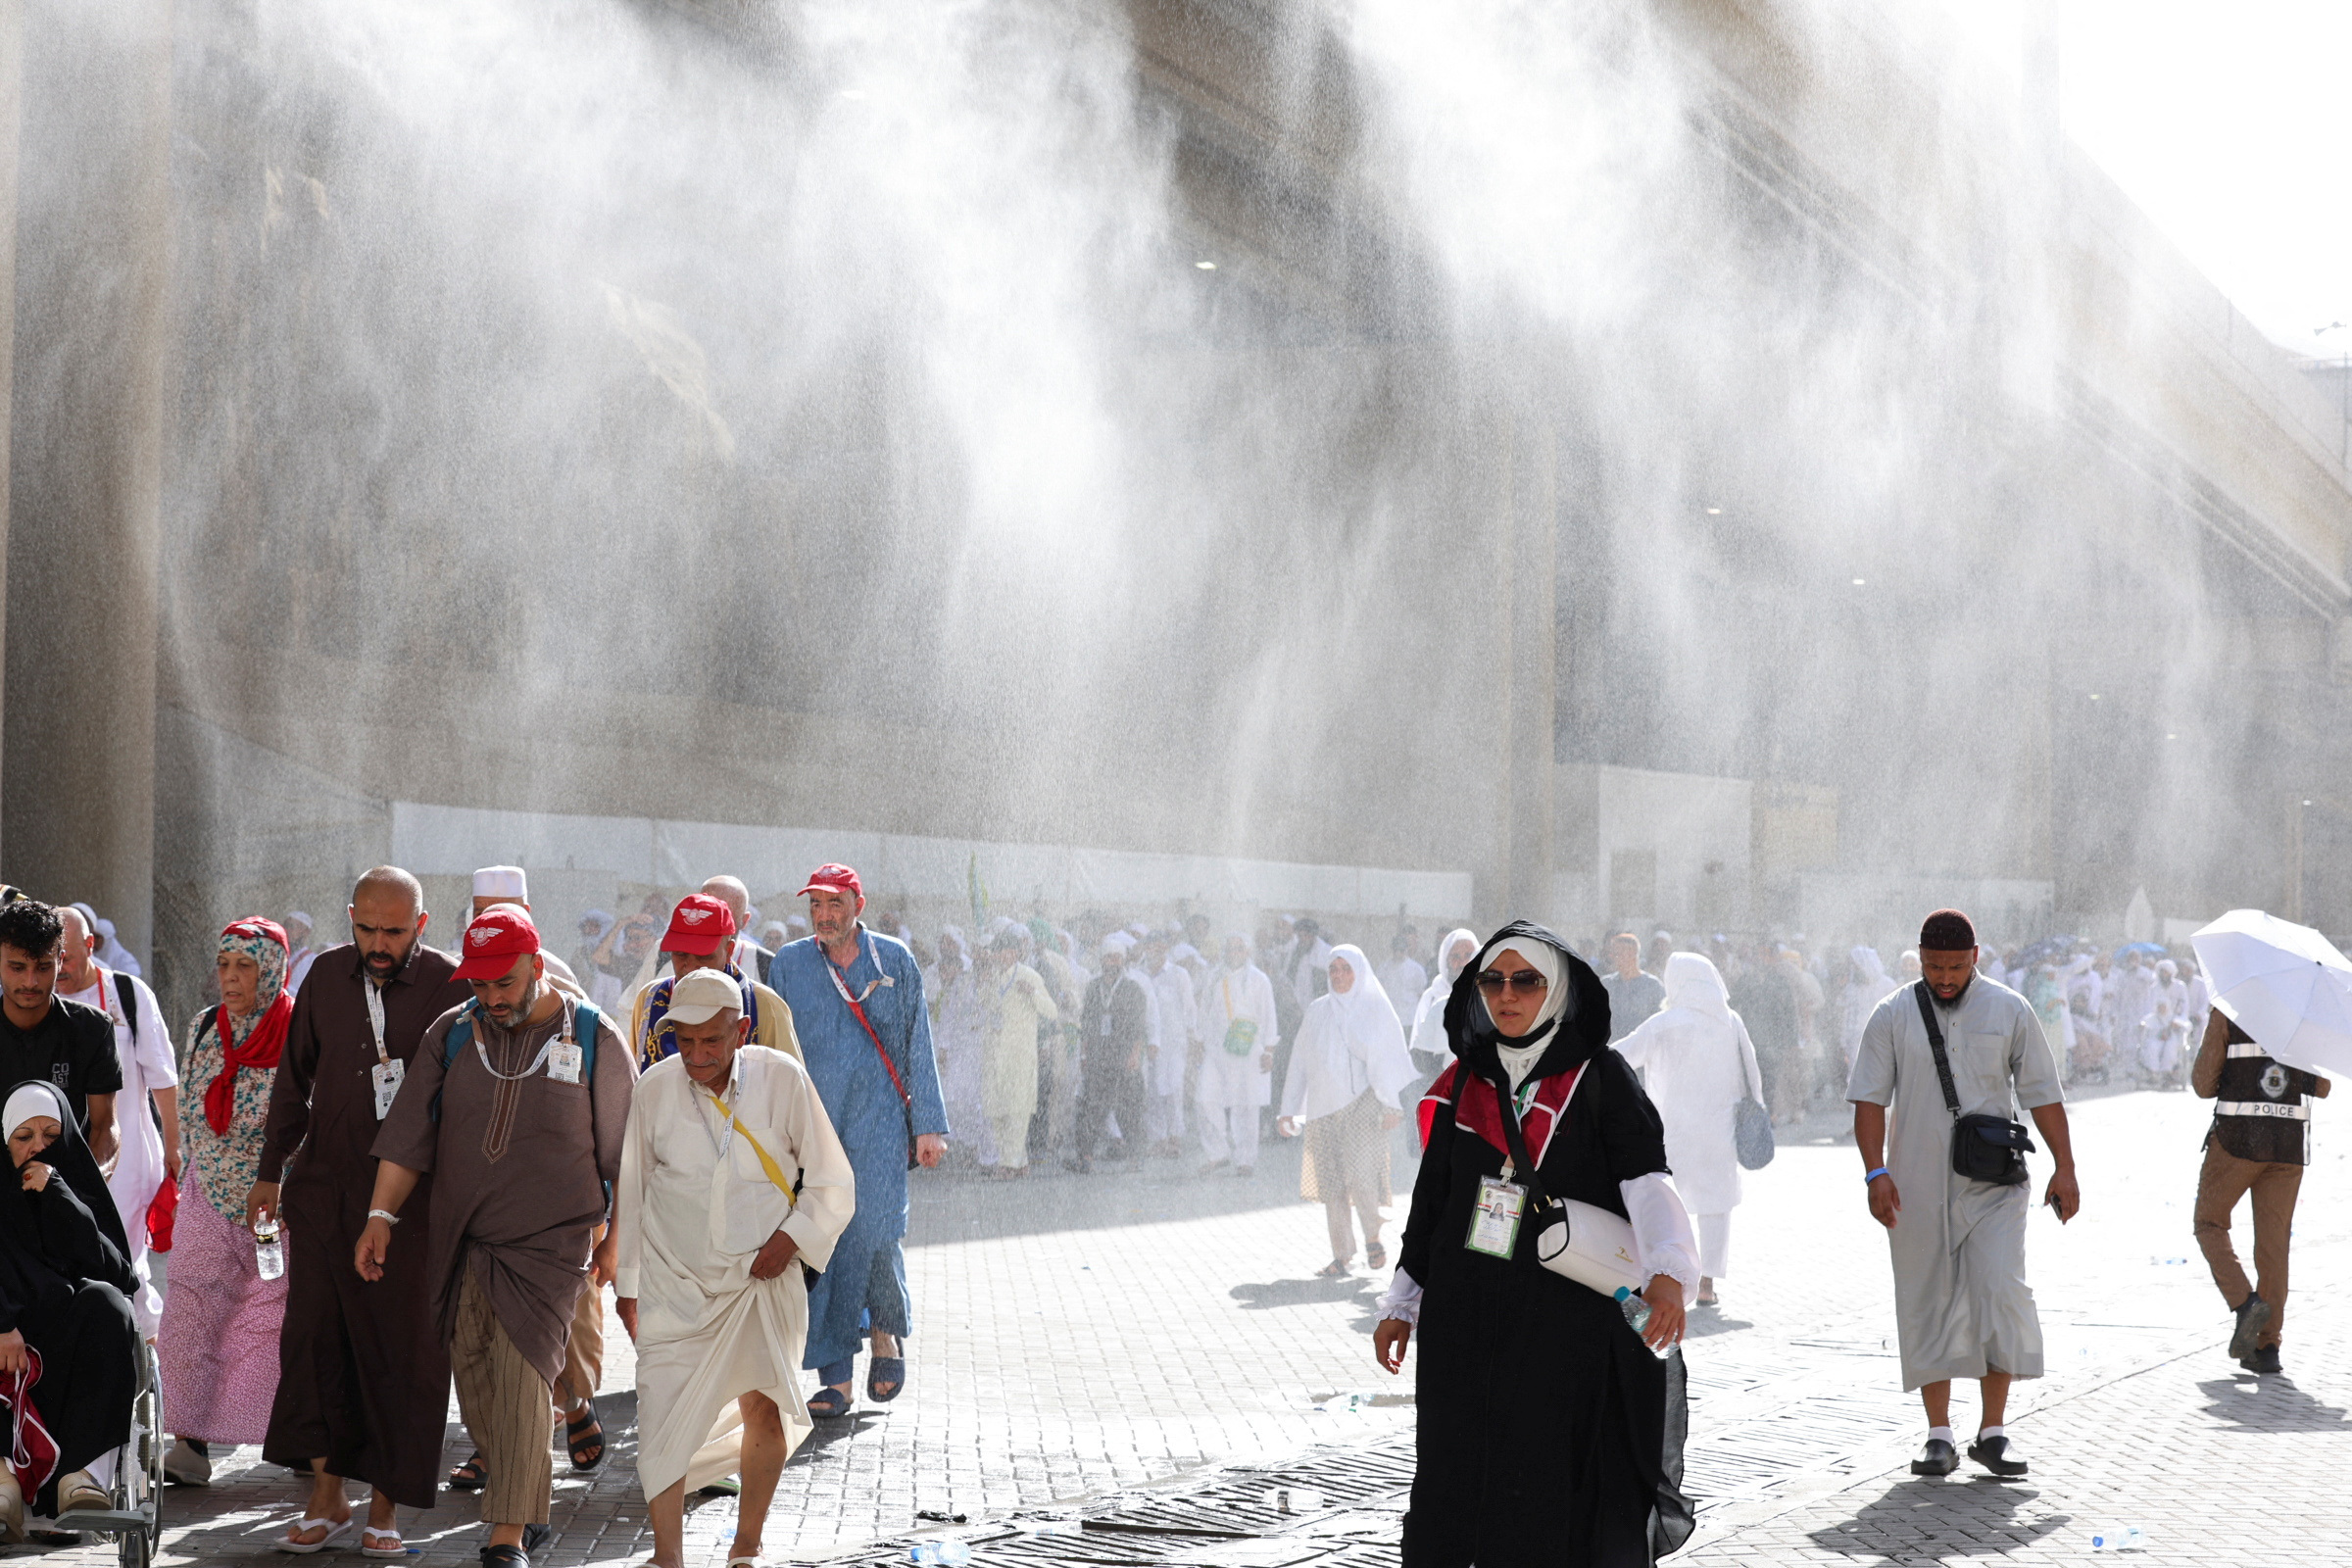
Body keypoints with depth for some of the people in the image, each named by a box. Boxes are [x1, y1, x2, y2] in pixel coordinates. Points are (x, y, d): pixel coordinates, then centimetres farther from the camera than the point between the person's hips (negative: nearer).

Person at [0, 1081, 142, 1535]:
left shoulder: (79, 1191, 21)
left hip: (75, 1344, 2)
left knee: (103, 1301, -33)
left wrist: (57, 1195, -2)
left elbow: (110, 1267, 2)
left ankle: (84, 1474, -45)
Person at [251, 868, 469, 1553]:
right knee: (313, 1335, 1)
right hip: (324, 1184, 4)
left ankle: (384, 1508, 9)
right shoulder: (328, 974, 7)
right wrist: (270, 1171, 17)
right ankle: (327, 1496, 12)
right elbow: (294, 1078, 16)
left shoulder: (451, 986, -5)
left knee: (401, 1348, 0)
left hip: (411, 1196, -3)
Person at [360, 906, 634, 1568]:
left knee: (521, 1377, -13)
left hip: (548, 1243, -3)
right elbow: (407, 1133, 4)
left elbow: (624, 1151, 4)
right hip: (460, 1241, 4)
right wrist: (380, 1217, -2)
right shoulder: (451, 1034, 4)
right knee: (471, 1373, 4)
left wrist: (617, 1239, 6)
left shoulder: (594, 1039, -3)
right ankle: (512, 1475, 30)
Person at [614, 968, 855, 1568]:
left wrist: (793, 1236, -14)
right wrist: (626, 1284, 11)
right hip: (673, 1280, 1)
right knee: (662, 1415, -8)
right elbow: (630, 1191, 7)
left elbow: (833, 1184, 1)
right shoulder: (655, 1088, -6)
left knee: (764, 1407, -4)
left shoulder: (782, 1079, -10)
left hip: (761, 1276, -1)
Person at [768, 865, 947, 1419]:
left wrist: (929, 1125, 4)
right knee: (821, 1244, -2)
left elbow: (917, 1046, 8)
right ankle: (836, 1376, 4)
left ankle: (889, 1330, 16)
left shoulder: (894, 960, 5)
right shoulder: (788, 964, 7)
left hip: (879, 1117, -1)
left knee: (876, 1232, -13)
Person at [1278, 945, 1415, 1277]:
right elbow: (1300, 1062, 14)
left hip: (1362, 1103, -4)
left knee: (1360, 1174, -14)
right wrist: (1289, 1109, 10)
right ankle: (1341, 1257, 3)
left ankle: (1373, 1237, 9)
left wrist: (1391, 1104, -10)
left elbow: (1388, 1058, -1)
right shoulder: (1317, 1012, 12)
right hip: (1324, 1106, 4)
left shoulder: (1376, 1008, 3)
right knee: (1331, 1184, -1)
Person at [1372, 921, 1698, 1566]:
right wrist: (1403, 1303, 17)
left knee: (1552, 1493, -5)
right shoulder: (1463, 1082, 11)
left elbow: (1646, 1182, -15)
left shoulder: (1600, 1078, -3)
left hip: (1567, 1318, -4)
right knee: (1454, 1486, 4)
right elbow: (1432, 1200, 18)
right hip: (1465, 1323, 4)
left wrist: (1668, 1272, -31)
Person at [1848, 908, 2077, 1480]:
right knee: (1928, 1308, 3)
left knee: (1999, 1294, -11)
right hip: (1917, 1189, 1)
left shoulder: (2009, 1012, 4)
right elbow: (1869, 1096, -1)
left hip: (1993, 1186, 0)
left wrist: (2065, 1167, 1)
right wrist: (1876, 1171, -12)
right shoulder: (1894, 1016, 3)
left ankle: (1992, 1432, -1)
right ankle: (1939, 1436, 10)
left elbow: (2042, 1091, 7)